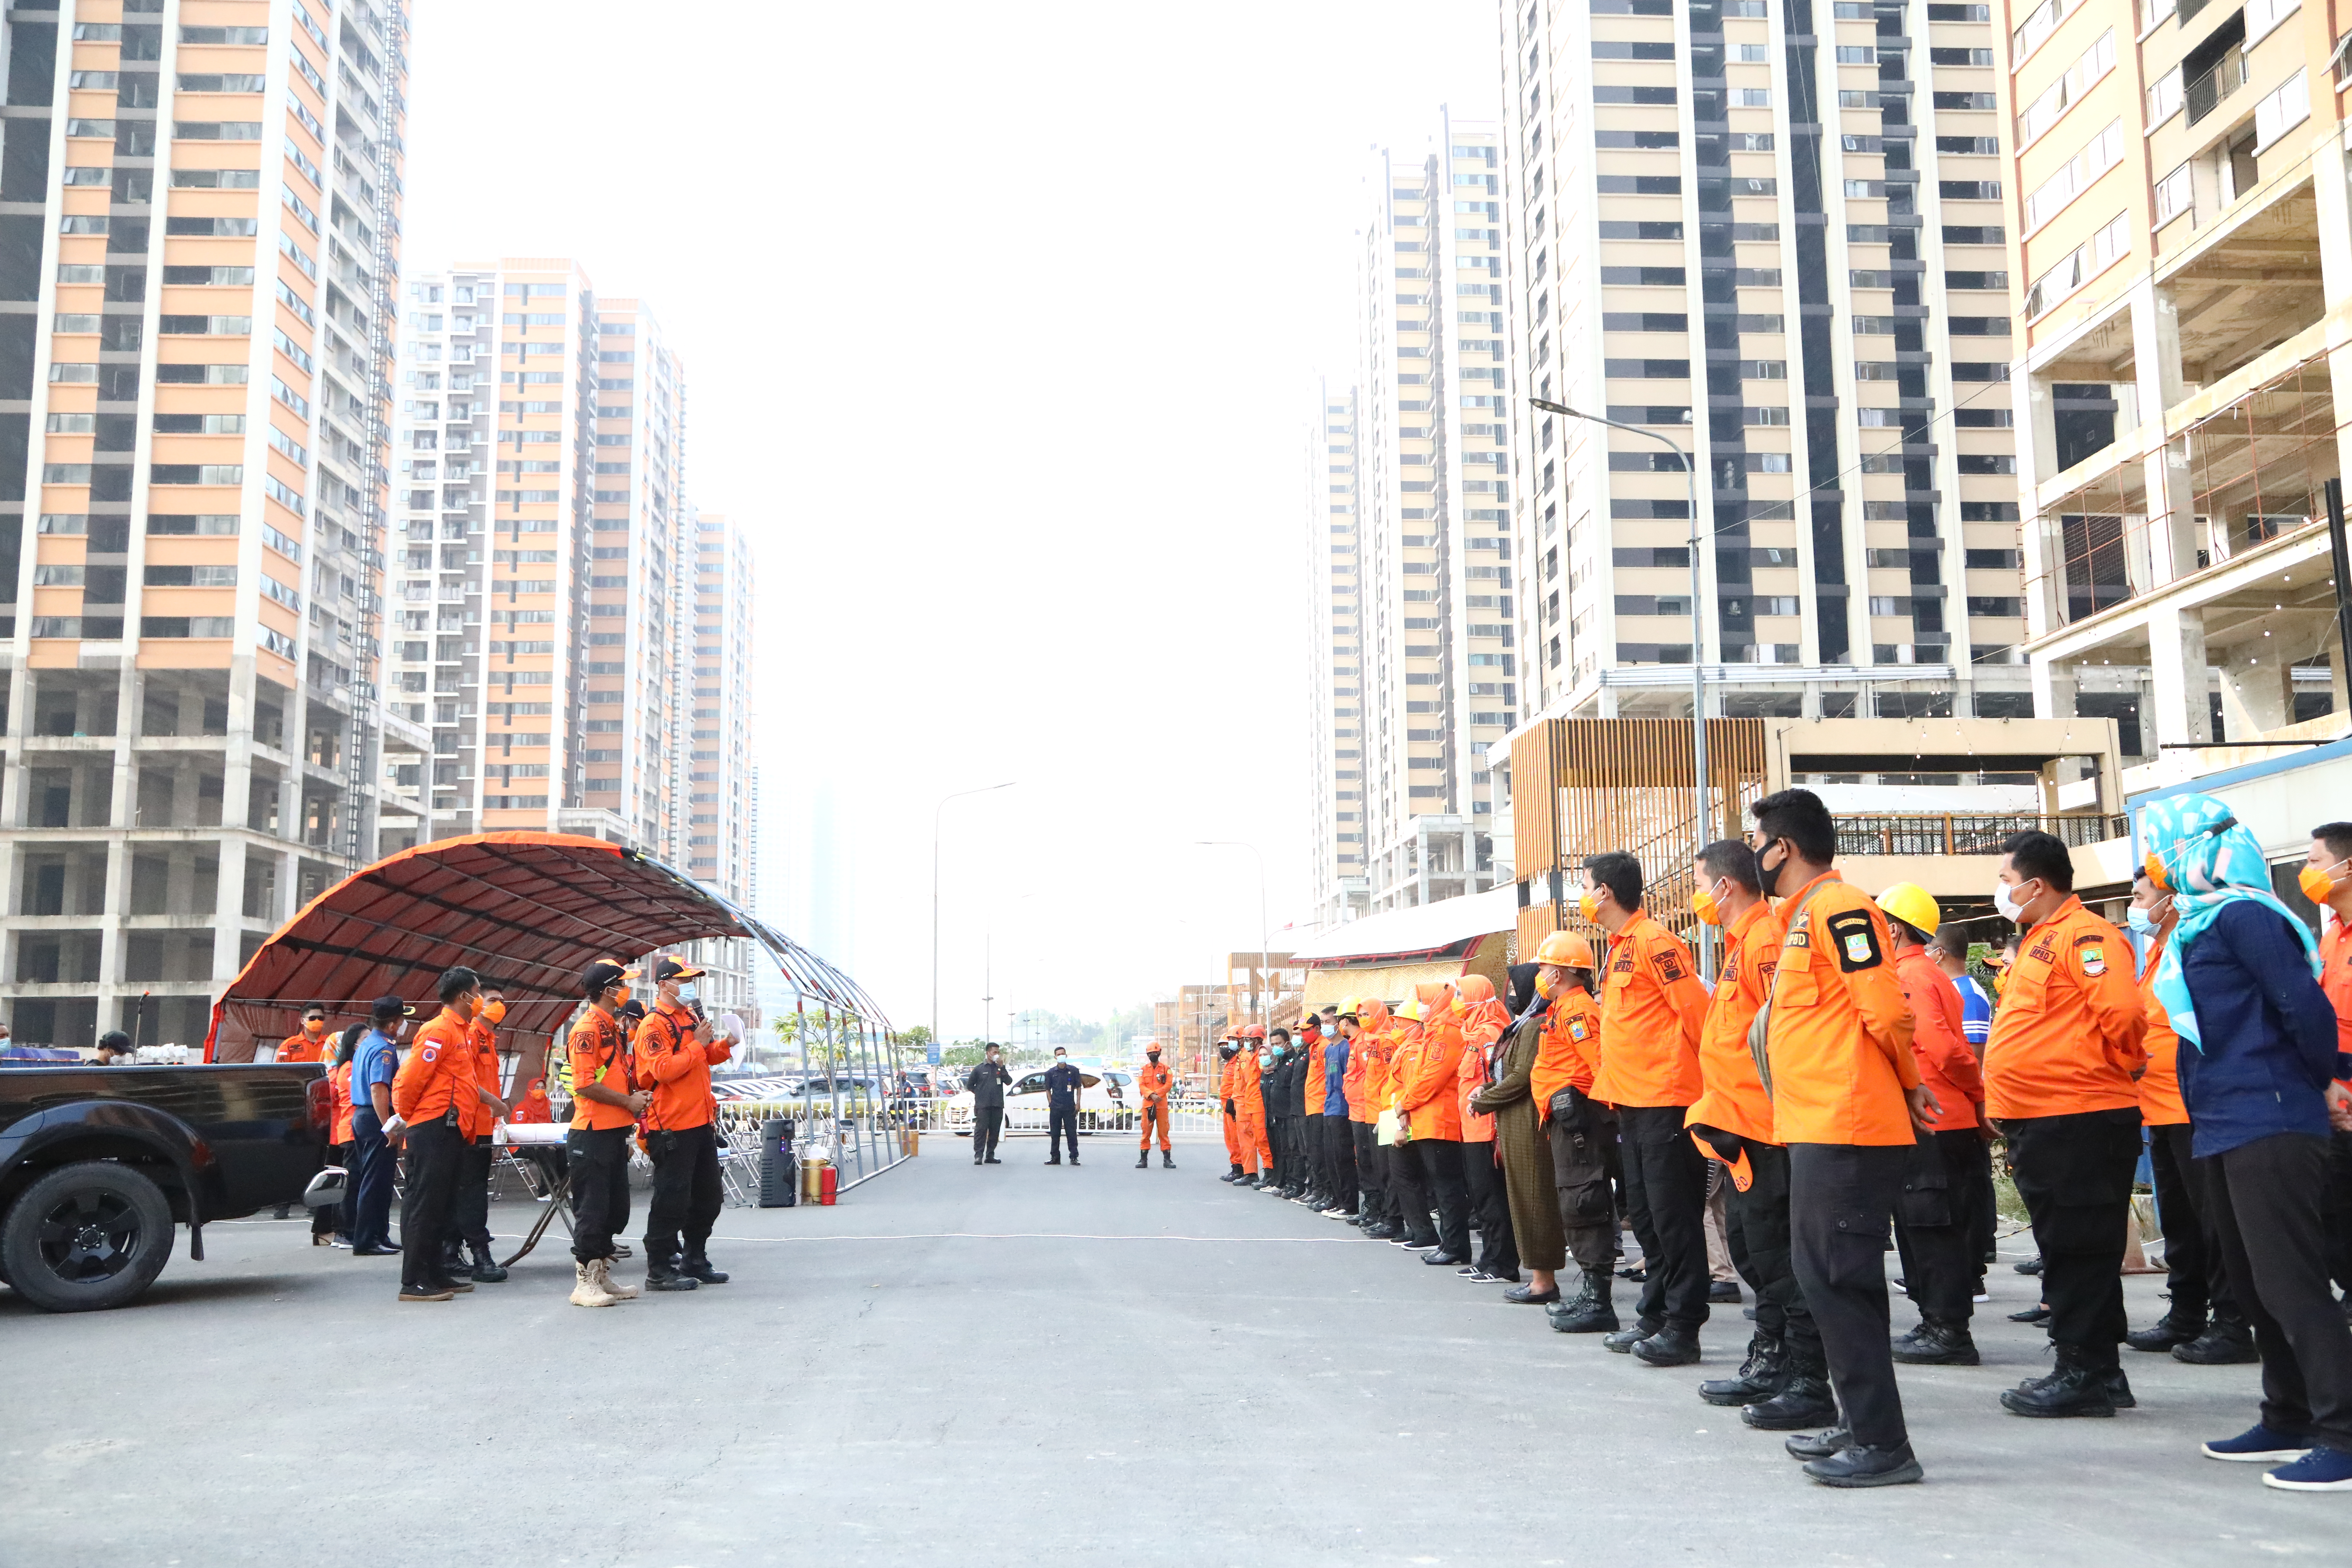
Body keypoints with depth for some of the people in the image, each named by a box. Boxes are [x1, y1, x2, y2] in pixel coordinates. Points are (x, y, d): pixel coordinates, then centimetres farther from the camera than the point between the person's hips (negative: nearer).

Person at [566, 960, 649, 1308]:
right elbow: (585, 1084, -21)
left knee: (616, 1208, 14)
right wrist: (628, 1102, -15)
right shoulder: (588, 1029, -13)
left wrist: (636, 1098, 10)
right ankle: (584, 1283, 3)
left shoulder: (615, 1028, 17)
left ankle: (602, 1278, 22)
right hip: (592, 1135, -10)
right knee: (592, 1210, -4)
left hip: (614, 1133, 10)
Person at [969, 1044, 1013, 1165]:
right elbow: (970, 1086, 12)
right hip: (983, 1106, -3)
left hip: (997, 1105, 3)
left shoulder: (1000, 1068, 13)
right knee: (981, 1130, -8)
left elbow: (1009, 1082, -2)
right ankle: (978, 1156, -8)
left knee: (995, 1132, 5)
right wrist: (980, 1094, 8)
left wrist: (1002, 1067, -8)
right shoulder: (979, 1069, 5)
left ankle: (990, 1156, 11)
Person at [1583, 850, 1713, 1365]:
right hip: (1632, 1102, 10)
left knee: (1673, 1215, -5)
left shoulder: (1654, 941, -12)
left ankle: (1683, 1326, 0)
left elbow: (1696, 1010, -16)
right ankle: (1654, 1315, 21)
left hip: (1665, 1099, -10)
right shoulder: (1620, 949, 18)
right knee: (1645, 1212, 13)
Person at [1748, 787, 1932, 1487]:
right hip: (1819, 1131, 10)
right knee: (1828, 1278, 15)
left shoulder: (1837, 907, -12)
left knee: (1839, 1280, -8)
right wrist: (1903, 1090, 11)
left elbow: (1887, 1012, -17)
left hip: (1845, 1130, -10)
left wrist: (1908, 1088, -2)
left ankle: (1883, 1445, -2)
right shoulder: (1803, 916, 19)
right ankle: (1862, 1426, 25)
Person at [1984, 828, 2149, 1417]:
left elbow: (2121, 1010, -24)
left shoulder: (2084, 935, -13)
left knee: (2079, 1250, -5)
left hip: (2080, 1121, -10)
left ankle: (2087, 1373, 2)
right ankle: (2091, 1370, 23)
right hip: (2038, 1121, 10)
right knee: (2065, 1250, 14)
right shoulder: (2039, 941, 19)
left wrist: (2120, 1067, -8)